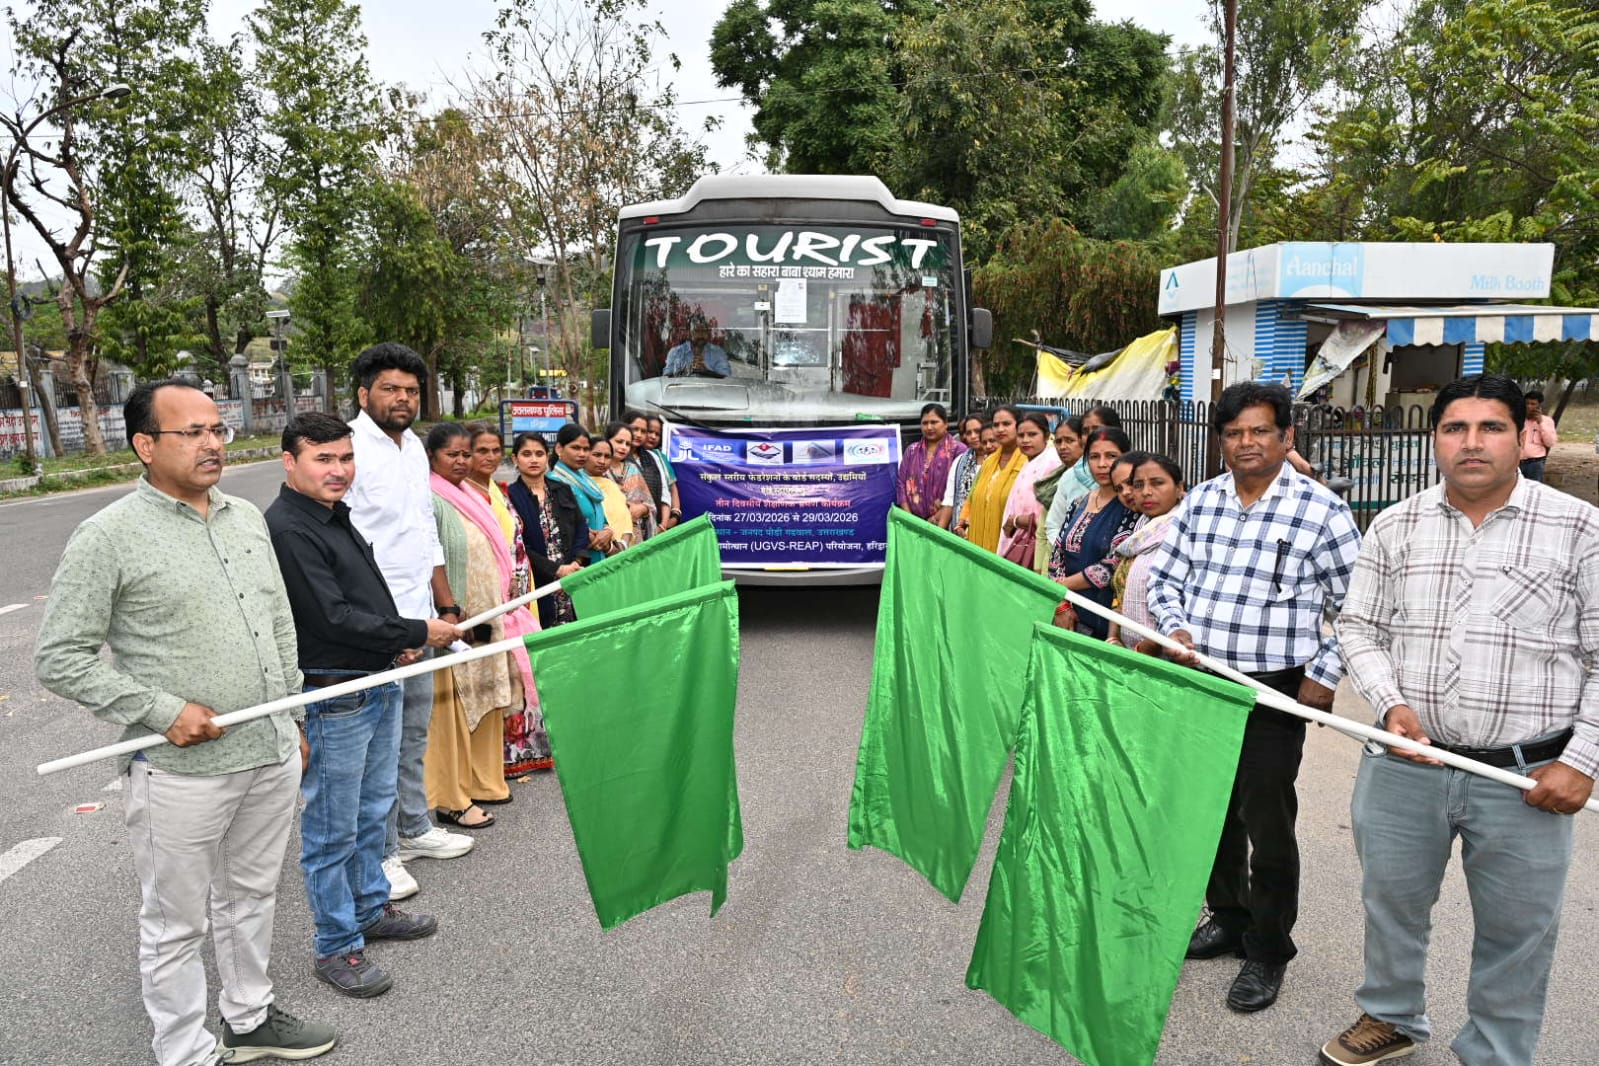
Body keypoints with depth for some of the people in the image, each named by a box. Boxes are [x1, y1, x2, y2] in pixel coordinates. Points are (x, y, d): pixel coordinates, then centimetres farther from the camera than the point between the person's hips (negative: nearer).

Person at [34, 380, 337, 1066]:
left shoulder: (247, 518, 7)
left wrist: (292, 720, 15)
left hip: (273, 756, 6)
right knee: (176, 925, 11)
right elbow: (59, 658, -11)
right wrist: (162, 711, -17)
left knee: (252, 896, 22)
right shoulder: (108, 537, -12)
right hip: (182, 772, -6)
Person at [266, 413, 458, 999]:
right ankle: (336, 948, 17)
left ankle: (371, 908, 38)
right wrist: (418, 632, -16)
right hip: (333, 696, -10)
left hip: (379, 683, 10)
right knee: (332, 831, 3)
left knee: (373, 809, 22)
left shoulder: (336, 516, 12)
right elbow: (333, 617, -23)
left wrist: (394, 643, 5)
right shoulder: (287, 528, -19)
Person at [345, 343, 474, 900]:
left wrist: (447, 605, 19)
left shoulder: (414, 447, 13)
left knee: (413, 730, 18)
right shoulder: (350, 447, -14)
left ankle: (413, 828, 33)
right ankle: (380, 853, 12)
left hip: (418, 616, 9)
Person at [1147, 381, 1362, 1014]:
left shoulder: (1322, 512, -9)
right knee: (1214, 807, 18)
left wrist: (1325, 675, -9)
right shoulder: (1200, 501, 5)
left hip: (1273, 693, -5)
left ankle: (1268, 952, 22)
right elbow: (1164, 574, 10)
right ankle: (1227, 915, 39)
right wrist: (1174, 628, -7)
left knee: (1266, 820, 4)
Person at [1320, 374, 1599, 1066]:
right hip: (1403, 764, 3)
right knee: (1391, 901, 18)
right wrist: (1391, 704, -10)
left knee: (1514, 932, 13)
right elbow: (1359, 627, 7)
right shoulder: (1394, 527, 2)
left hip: (1525, 778, -2)